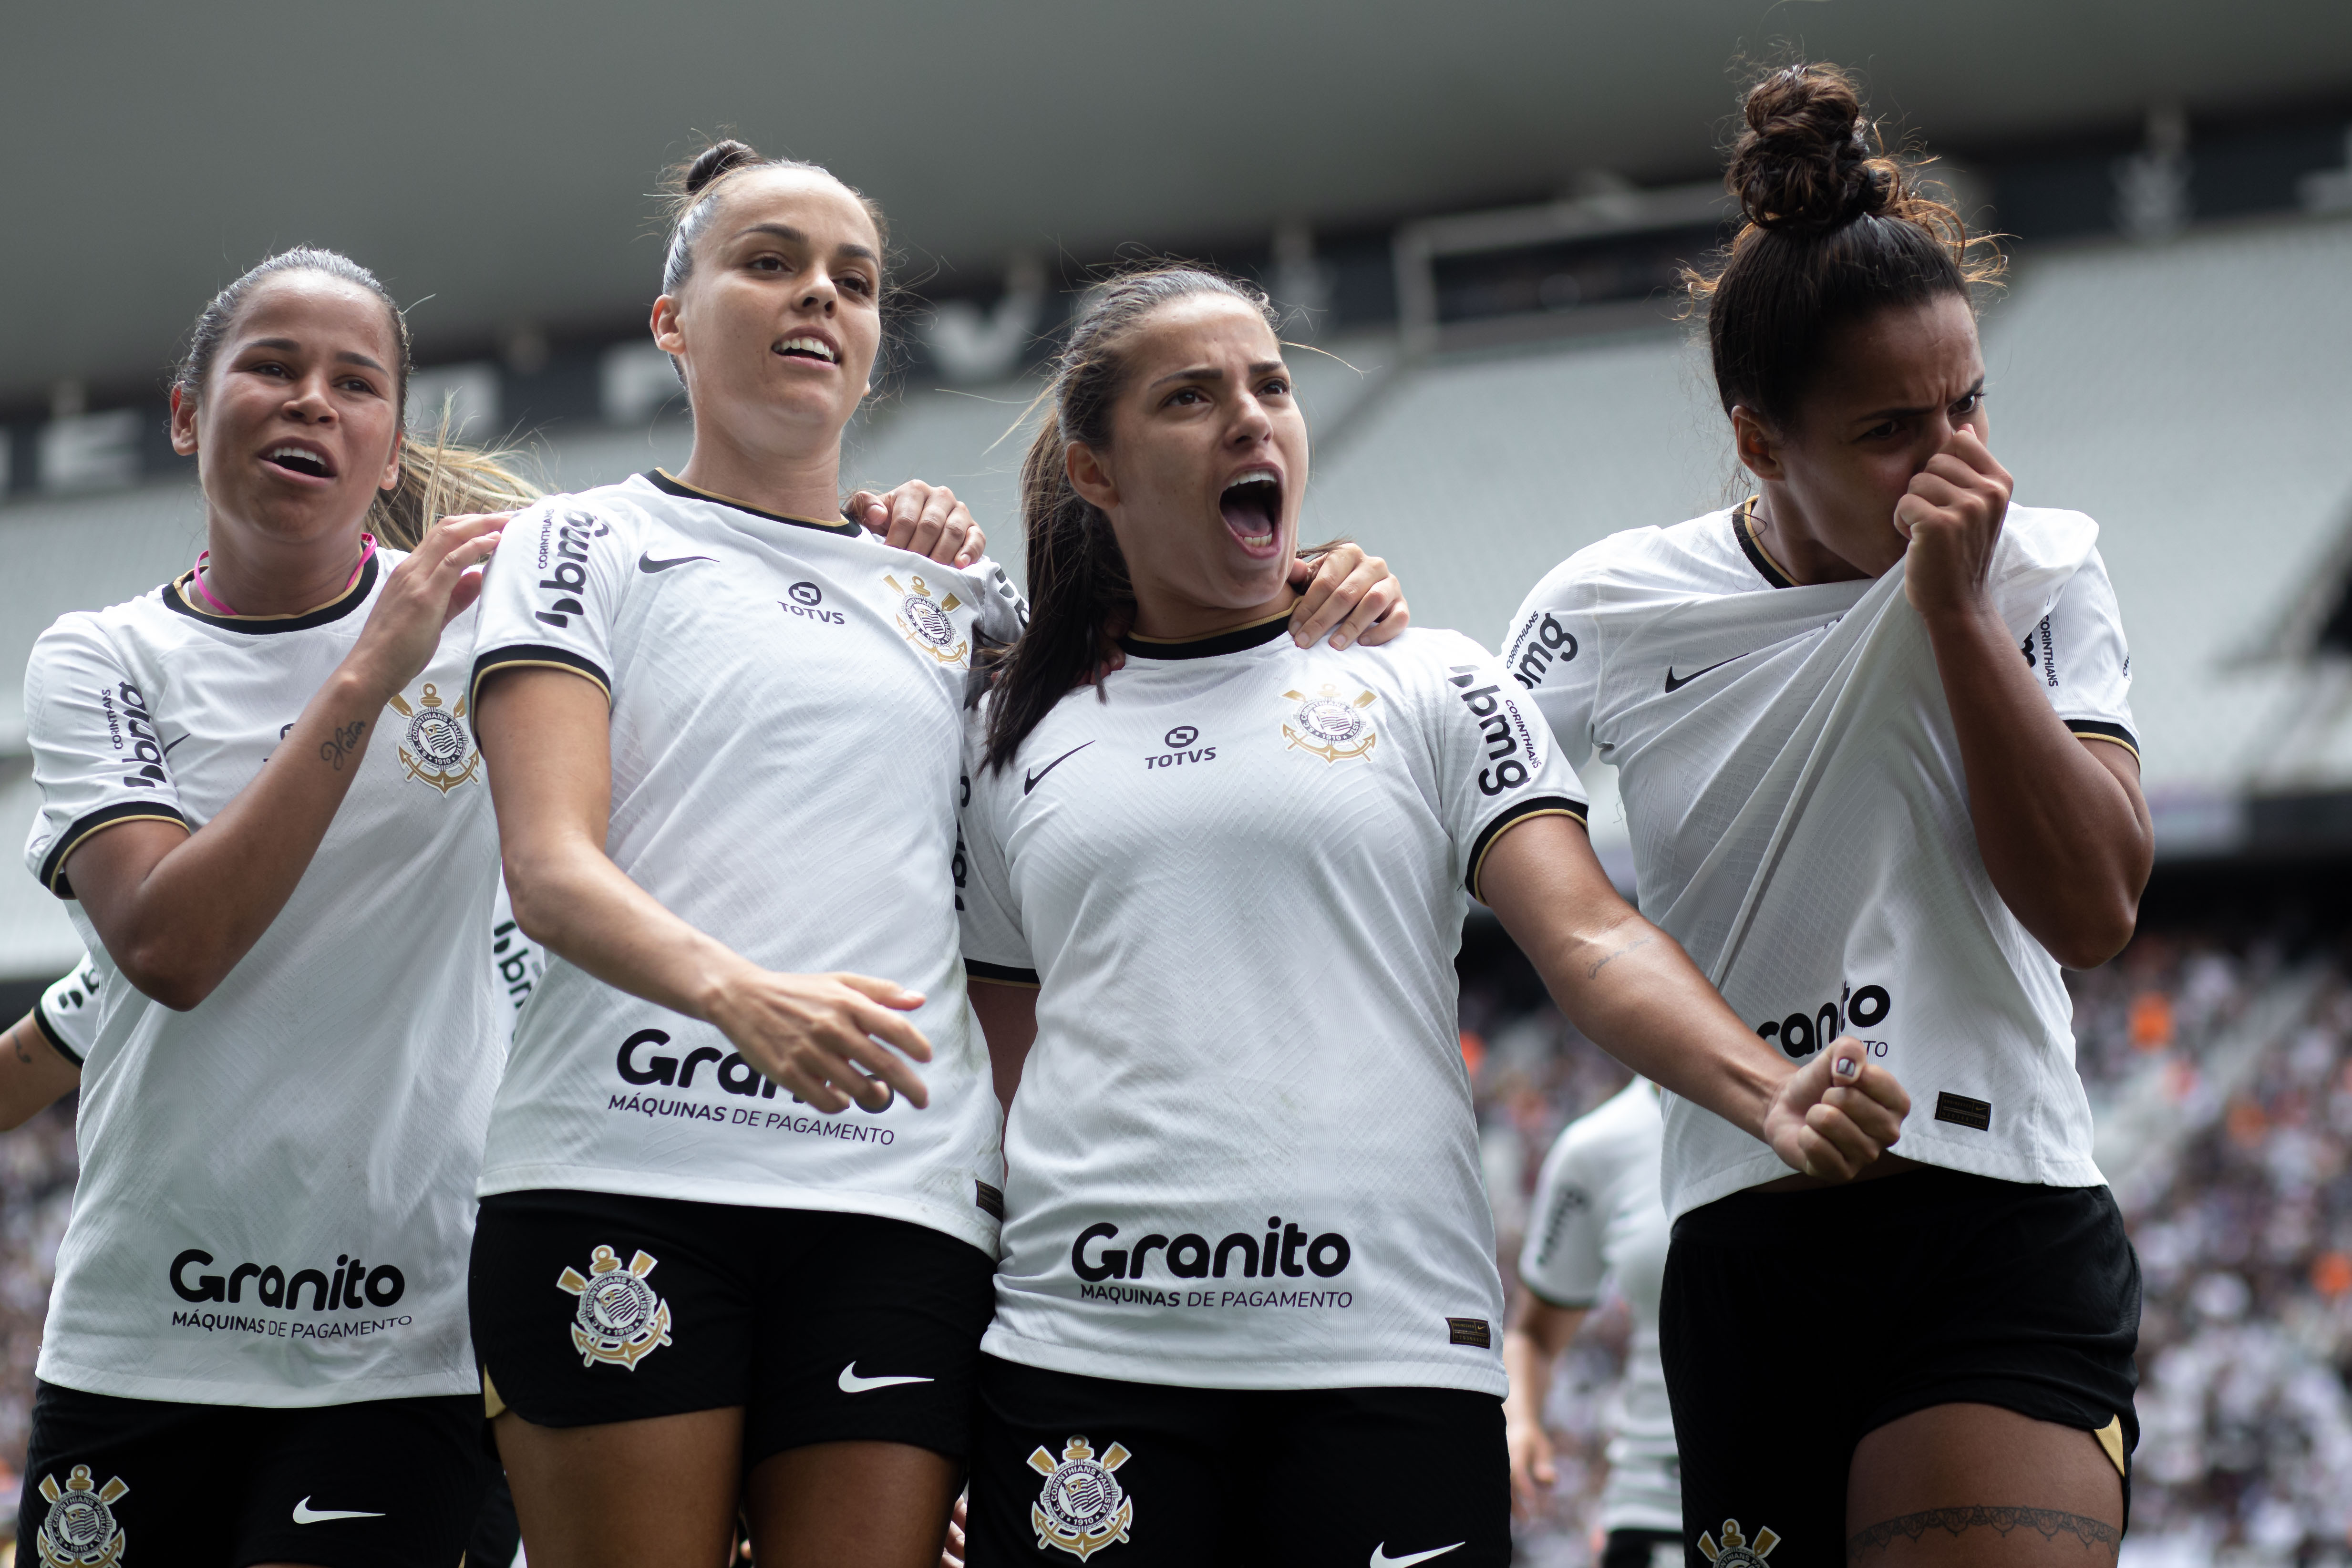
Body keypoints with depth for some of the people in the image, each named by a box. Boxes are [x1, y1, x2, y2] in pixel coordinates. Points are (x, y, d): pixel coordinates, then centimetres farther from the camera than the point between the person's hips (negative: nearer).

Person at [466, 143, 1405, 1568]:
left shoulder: (954, 603, 23)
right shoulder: (590, 546, 11)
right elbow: (551, 864, -3)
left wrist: (1307, 625, 6)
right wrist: (739, 991, -24)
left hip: (895, 1195, 3)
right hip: (622, 1168, -3)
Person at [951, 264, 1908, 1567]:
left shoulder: (1432, 690, 10)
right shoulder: (1013, 738, 14)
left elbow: (1591, 941, -1)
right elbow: (1006, 1076, 16)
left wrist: (1770, 1092, -19)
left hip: (1392, 1356, -1)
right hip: (1082, 1352, 1)